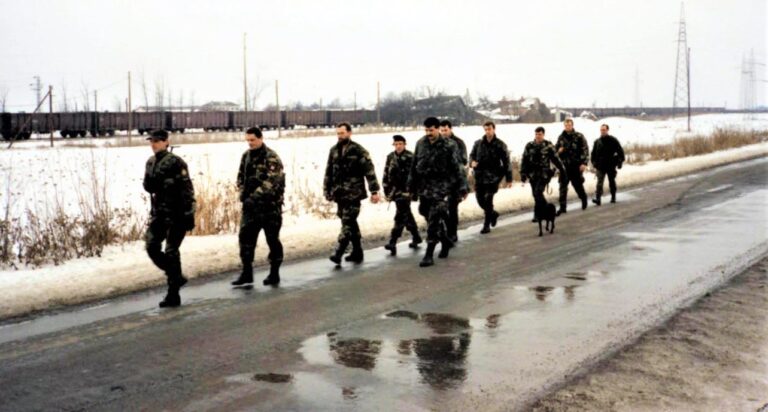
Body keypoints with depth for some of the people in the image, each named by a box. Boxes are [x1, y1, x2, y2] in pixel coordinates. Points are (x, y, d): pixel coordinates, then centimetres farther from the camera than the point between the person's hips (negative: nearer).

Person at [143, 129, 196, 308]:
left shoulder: (176, 162, -12)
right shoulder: (151, 162, 11)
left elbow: (187, 190, -14)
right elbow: (148, 186, 10)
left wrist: (189, 214, -17)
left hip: (176, 213, -7)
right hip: (159, 212, 7)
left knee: (171, 252, -6)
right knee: (152, 247, 2)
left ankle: (173, 295, 2)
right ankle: (177, 277, 22)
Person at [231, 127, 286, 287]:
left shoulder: (271, 158, -13)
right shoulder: (246, 156, 10)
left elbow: (271, 182, -22)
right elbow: (241, 176, 19)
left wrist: (254, 196, -26)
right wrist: (243, 192, 1)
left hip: (270, 205, -6)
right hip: (250, 205, 6)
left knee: (272, 239, 4)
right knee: (245, 237, 3)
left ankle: (274, 273, 15)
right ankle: (247, 272, 11)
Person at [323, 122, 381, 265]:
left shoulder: (358, 151, -7)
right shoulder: (334, 150, 11)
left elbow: (369, 171, -9)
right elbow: (329, 172, 17)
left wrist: (374, 191, -13)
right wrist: (327, 190, 14)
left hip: (353, 193, -6)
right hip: (339, 193, 6)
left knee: (347, 223, -10)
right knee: (351, 223, 12)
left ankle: (339, 253, -13)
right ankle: (357, 252, 20)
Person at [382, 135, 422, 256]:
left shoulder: (410, 157, -8)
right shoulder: (390, 157, 9)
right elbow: (386, 174, 13)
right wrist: (387, 191, 10)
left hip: (405, 190, -6)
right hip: (395, 190, 6)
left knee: (400, 216, -9)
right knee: (407, 214, 16)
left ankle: (393, 242, -12)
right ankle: (416, 237, 30)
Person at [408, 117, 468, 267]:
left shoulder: (447, 147, -7)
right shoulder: (421, 144, 5)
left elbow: (457, 168, -3)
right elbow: (414, 166, 12)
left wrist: (462, 188, -4)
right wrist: (411, 186, 14)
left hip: (440, 188, -5)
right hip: (423, 187, 5)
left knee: (434, 221, -11)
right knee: (430, 217, 15)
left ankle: (429, 255, -9)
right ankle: (445, 241, 37)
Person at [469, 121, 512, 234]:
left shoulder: (500, 145, -2)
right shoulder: (478, 143, 7)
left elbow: (506, 162, 0)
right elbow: (472, 155, 16)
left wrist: (509, 179, -1)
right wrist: (472, 162, -10)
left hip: (493, 177, -4)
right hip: (479, 176, 4)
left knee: (488, 200, -9)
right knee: (480, 199, 8)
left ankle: (487, 225, 1)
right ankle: (493, 214, 36)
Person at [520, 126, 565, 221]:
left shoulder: (548, 146, -1)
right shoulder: (529, 146, 5)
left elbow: (555, 158, 6)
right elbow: (524, 160, 7)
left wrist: (562, 169, 11)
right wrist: (523, 173, 2)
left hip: (544, 174, -4)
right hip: (533, 174, 4)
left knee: (538, 193, -16)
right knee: (536, 195, 7)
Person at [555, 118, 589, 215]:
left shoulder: (579, 136, -4)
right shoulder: (561, 137, 8)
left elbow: (585, 150, -6)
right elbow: (556, 148, 20)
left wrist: (584, 163, -15)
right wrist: (558, 150, -4)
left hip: (576, 166, -3)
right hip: (564, 165, 3)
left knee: (577, 184, 10)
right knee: (563, 186, -4)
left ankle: (583, 198, 38)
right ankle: (563, 207, -1)